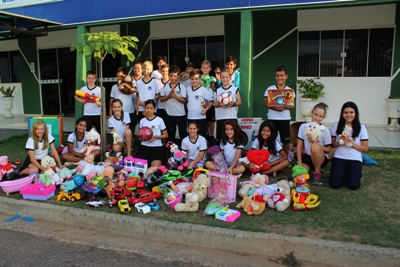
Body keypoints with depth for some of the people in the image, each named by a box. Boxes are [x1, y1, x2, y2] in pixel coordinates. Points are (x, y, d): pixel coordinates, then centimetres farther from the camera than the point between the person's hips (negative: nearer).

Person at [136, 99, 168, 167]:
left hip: (157, 147, -3)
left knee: (155, 168, -18)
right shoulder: (142, 121, 7)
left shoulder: (159, 120, -1)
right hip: (144, 146, 3)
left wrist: (157, 137, -16)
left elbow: (166, 135, 3)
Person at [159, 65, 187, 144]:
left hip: (181, 114, -3)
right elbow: (161, 99, 3)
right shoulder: (165, 86, 2)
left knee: (183, 133, 8)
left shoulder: (181, 86, -7)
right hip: (170, 114, 3)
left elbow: (185, 101, -10)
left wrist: (175, 96, -21)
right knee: (170, 133, 14)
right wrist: (169, 96, -14)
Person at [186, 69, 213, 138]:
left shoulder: (204, 90, -8)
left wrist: (206, 109, -15)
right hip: (190, 117, 5)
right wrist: (187, 107, 6)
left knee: (202, 136, 4)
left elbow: (211, 101, -5)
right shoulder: (188, 90, 6)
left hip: (200, 117, -5)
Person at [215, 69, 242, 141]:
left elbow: (240, 102, 5)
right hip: (220, 118, 2)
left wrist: (233, 103, -15)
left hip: (232, 117, -2)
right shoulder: (218, 90, 10)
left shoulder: (235, 89, 4)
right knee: (220, 137, 1)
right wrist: (219, 104, -11)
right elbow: (216, 105, 12)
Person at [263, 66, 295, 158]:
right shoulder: (270, 89, 2)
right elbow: (265, 103, 0)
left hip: (285, 118, 1)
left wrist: (284, 106, -19)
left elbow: (292, 105, 2)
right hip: (272, 118, 0)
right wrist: (274, 107, -17)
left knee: (286, 140, 6)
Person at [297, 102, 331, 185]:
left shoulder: (325, 131, -13)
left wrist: (316, 143, -22)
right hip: (307, 156, 3)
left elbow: (328, 150, -6)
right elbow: (299, 145, -2)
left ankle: (317, 173, -14)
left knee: (315, 146, -37)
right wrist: (299, 162, -9)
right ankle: (312, 168, 17)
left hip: (321, 158, -3)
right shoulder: (303, 126, -6)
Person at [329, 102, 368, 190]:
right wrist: (340, 142, -14)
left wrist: (352, 144, -15)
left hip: (355, 159, -1)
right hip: (339, 157, 1)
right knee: (334, 184, -16)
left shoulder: (361, 127, 0)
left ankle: (358, 173, 18)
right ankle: (343, 173, 18)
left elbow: (365, 148, 1)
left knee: (353, 186, -17)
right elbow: (332, 144, 7)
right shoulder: (336, 125, 2)